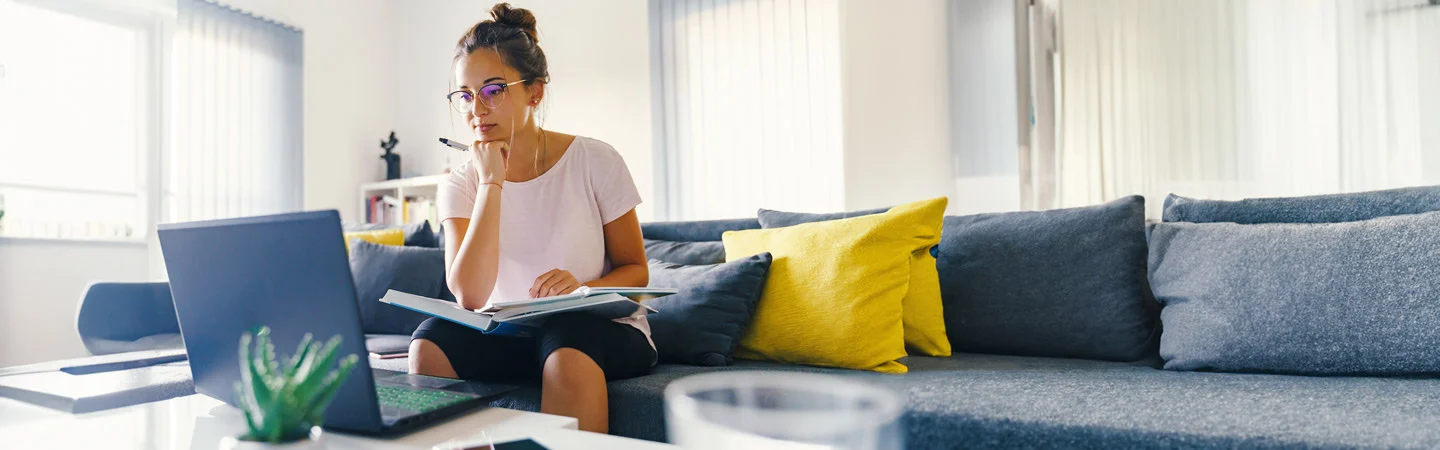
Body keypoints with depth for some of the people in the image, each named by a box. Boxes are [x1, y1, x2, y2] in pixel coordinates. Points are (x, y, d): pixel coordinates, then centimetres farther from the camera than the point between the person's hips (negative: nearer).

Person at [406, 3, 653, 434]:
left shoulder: (595, 162, -6)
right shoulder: (461, 185, -1)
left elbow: (635, 270, 0)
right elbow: (470, 297, -17)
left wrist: (583, 289, -23)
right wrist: (491, 183, -19)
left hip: (601, 326, -2)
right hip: (507, 332, 3)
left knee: (566, 353, -35)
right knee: (429, 344, -23)